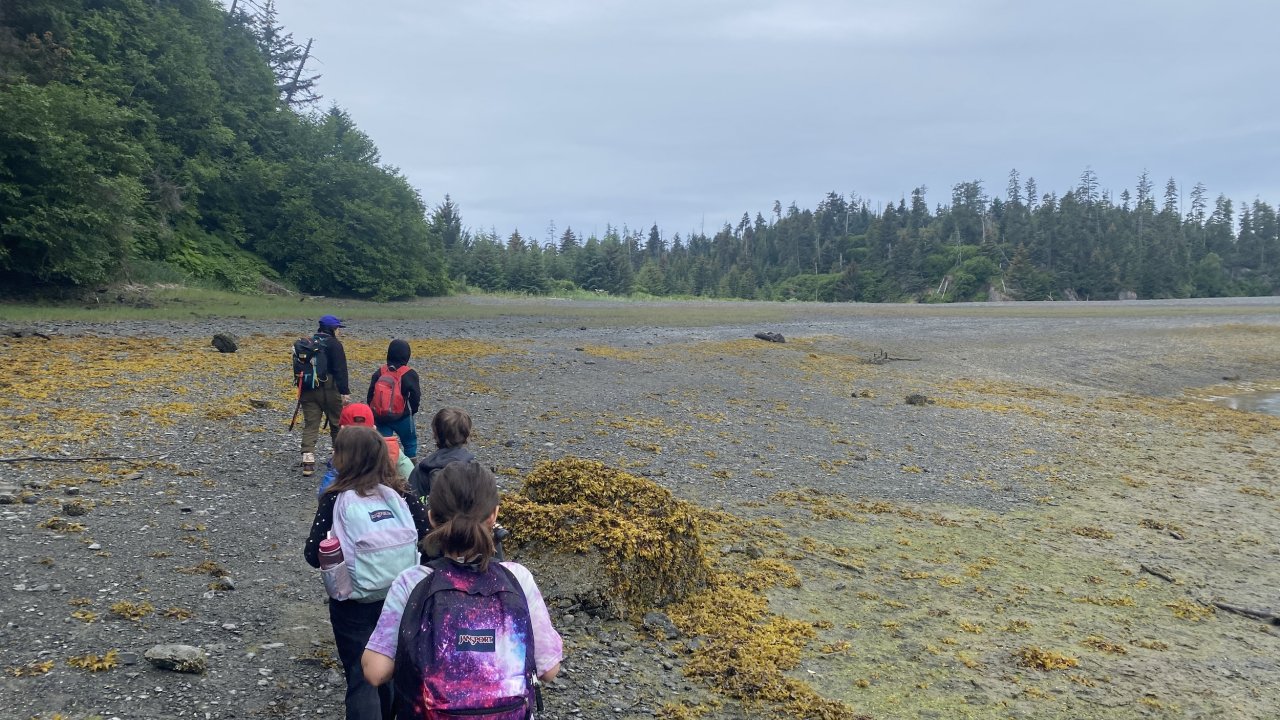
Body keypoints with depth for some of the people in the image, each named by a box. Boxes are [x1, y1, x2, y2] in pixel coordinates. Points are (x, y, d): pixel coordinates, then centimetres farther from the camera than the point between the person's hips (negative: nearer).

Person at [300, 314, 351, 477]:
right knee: (337, 423, 13)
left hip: (308, 391, 5)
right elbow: (340, 370, -15)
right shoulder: (334, 344, -8)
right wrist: (345, 392, -14)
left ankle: (308, 461, -12)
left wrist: (301, 390, 25)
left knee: (310, 425, 2)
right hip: (329, 390, -5)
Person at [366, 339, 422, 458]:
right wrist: (412, 411, 6)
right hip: (403, 417, -3)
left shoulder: (379, 373, 3)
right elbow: (415, 397, -12)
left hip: (381, 417, 3)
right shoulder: (410, 374, -11)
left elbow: (370, 396, 5)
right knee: (410, 444, 13)